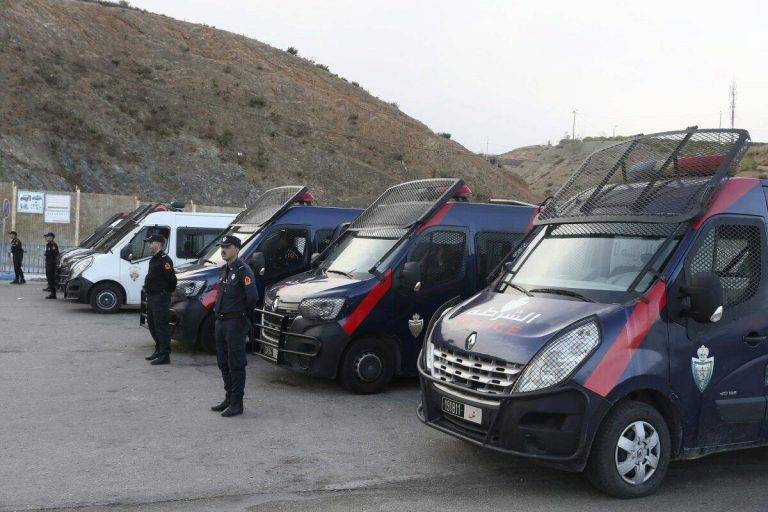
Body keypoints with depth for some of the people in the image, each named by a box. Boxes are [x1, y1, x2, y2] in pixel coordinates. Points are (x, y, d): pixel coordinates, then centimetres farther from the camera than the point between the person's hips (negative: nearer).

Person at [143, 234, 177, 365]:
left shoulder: (164, 260, -16)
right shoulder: (154, 259, 18)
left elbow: (171, 279, -20)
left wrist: (167, 292, -8)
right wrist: (147, 291, 16)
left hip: (160, 298, -11)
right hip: (152, 297, 11)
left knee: (161, 326, -9)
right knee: (152, 325, 17)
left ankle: (164, 356, -7)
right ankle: (159, 351, 28)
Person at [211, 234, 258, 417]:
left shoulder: (243, 271, -14)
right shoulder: (224, 270, 14)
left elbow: (252, 297, -23)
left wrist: (244, 315, -10)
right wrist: (218, 311, 15)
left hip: (235, 323, -9)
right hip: (221, 322, 10)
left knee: (236, 364, -4)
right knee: (223, 363, 16)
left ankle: (236, 404, 2)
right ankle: (229, 399, 27)